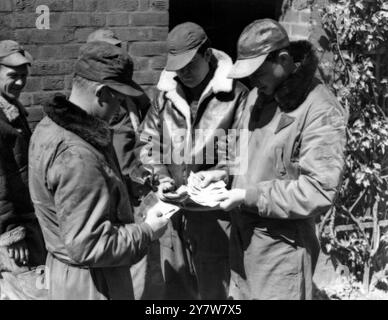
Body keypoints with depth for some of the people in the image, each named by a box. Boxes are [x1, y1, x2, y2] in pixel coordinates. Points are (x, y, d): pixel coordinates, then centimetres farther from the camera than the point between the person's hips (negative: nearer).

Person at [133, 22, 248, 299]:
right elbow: (147, 141, 9)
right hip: (172, 210, 5)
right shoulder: (166, 93, 6)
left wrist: (216, 176, -21)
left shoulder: (236, 95, -10)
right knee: (175, 289, 17)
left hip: (214, 211, -4)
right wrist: (161, 178, -6)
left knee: (213, 290, 8)